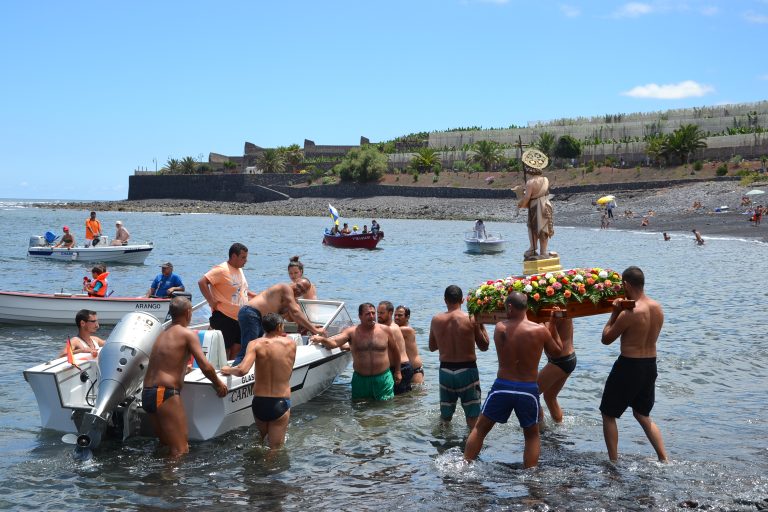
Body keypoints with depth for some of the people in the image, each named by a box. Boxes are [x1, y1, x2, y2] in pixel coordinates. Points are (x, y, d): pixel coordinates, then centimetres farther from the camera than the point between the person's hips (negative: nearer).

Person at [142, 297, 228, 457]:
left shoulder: (162, 334, 20)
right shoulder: (188, 334, -3)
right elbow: (206, 367, -10)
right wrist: (218, 384, 7)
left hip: (146, 394, 8)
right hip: (166, 394, -8)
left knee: (166, 444, 20)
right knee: (181, 450, -8)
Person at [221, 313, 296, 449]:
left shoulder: (256, 344, -6)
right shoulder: (291, 344, -2)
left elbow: (242, 370, -21)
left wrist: (229, 370, 0)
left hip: (259, 402, 1)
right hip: (281, 403, -1)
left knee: (260, 443, 28)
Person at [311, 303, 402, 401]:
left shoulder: (385, 330, -1)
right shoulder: (352, 332, -4)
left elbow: (394, 351, 13)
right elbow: (334, 342, -19)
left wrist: (397, 371, 18)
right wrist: (322, 340, -40)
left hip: (383, 378, 0)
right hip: (360, 379, 0)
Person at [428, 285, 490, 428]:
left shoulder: (436, 320, -2)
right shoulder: (471, 319, -11)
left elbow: (432, 347, 11)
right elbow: (484, 346, 0)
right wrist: (481, 325, 9)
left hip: (445, 369, 3)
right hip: (467, 369, -3)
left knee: (445, 416, 18)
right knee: (472, 416, 6)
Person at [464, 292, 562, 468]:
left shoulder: (500, 328, -4)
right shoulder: (540, 330, -8)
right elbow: (557, 351, 7)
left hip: (502, 386, 1)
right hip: (528, 389, -1)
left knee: (480, 428, 18)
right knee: (532, 435, 19)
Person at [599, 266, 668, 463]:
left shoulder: (629, 313, -21)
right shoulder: (658, 308, 1)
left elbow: (606, 339, -10)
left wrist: (614, 313, -1)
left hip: (629, 366, -7)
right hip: (650, 365, 7)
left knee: (609, 415, 10)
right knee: (643, 415, 23)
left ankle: (614, 462, 10)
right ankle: (664, 459, 17)